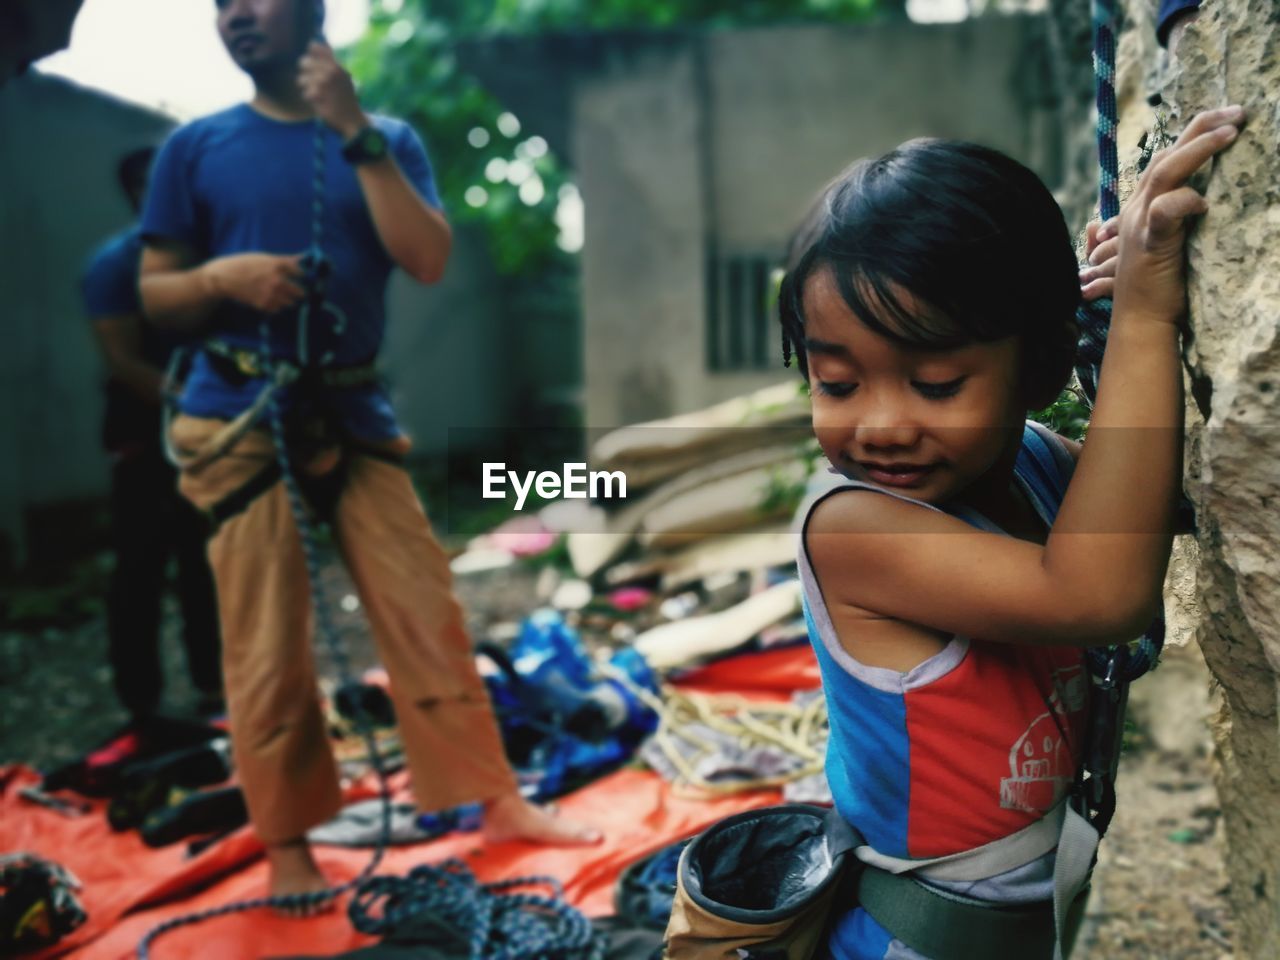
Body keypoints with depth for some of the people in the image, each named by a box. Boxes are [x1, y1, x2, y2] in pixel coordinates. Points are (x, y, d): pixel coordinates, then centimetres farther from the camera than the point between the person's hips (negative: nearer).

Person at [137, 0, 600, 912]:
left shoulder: (386, 139, 7)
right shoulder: (196, 147, 5)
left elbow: (428, 260, -8)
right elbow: (155, 294, 7)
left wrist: (356, 133, -11)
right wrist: (223, 275, -14)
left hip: (357, 416, 1)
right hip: (240, 423, -1)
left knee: (428, 616, 3)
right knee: (266, 650, 1)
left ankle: (499, 801, 16)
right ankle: (288, 846, 17)